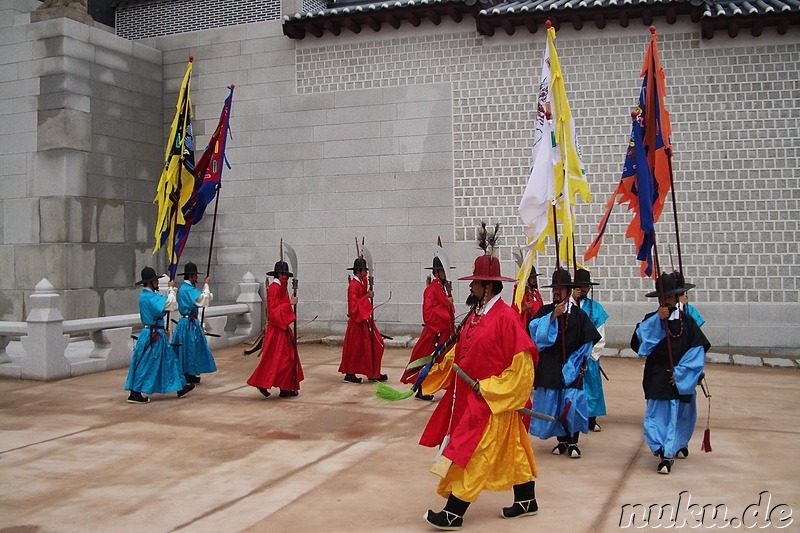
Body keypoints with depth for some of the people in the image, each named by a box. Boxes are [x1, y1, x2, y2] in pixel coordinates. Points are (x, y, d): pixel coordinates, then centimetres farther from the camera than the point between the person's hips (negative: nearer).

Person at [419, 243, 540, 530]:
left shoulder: (505, 317, -20)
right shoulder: (475, 315, 6)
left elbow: (521, 364, -20)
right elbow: (459, 354, 14)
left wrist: (488, 388, -20)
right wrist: (433, 368, 5)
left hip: (492, 401, -8)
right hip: (470, 397, 8)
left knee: (471, 454, -3)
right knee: (512, 451, 18)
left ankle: (453, 513, 5)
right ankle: (526, 501, 32)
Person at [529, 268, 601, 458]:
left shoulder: (578, 314, 1)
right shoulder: (545, 311, 4)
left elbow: (587, 342, 5)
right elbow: (535, 331, -11)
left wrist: (577, 361, -3)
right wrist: (553, 316, -20)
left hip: (571, 366, -1)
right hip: (550, 366, 2)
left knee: (572, 403, -8)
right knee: (553, 402, 4)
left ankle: (573, 442, 7)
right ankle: (562, 440, 20)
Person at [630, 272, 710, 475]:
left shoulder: (687, 321, 0)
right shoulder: (652, 319, 1)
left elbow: (697, 350, -4)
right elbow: (640, 336, -17)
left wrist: (680, 372, -11)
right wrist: (658, 319, -27)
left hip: (681, 378, 0)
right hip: (657, 377, 0)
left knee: (680, 413, 8)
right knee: (658, 414, -7)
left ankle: (678, 445, 26)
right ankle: (667, 453, -3)